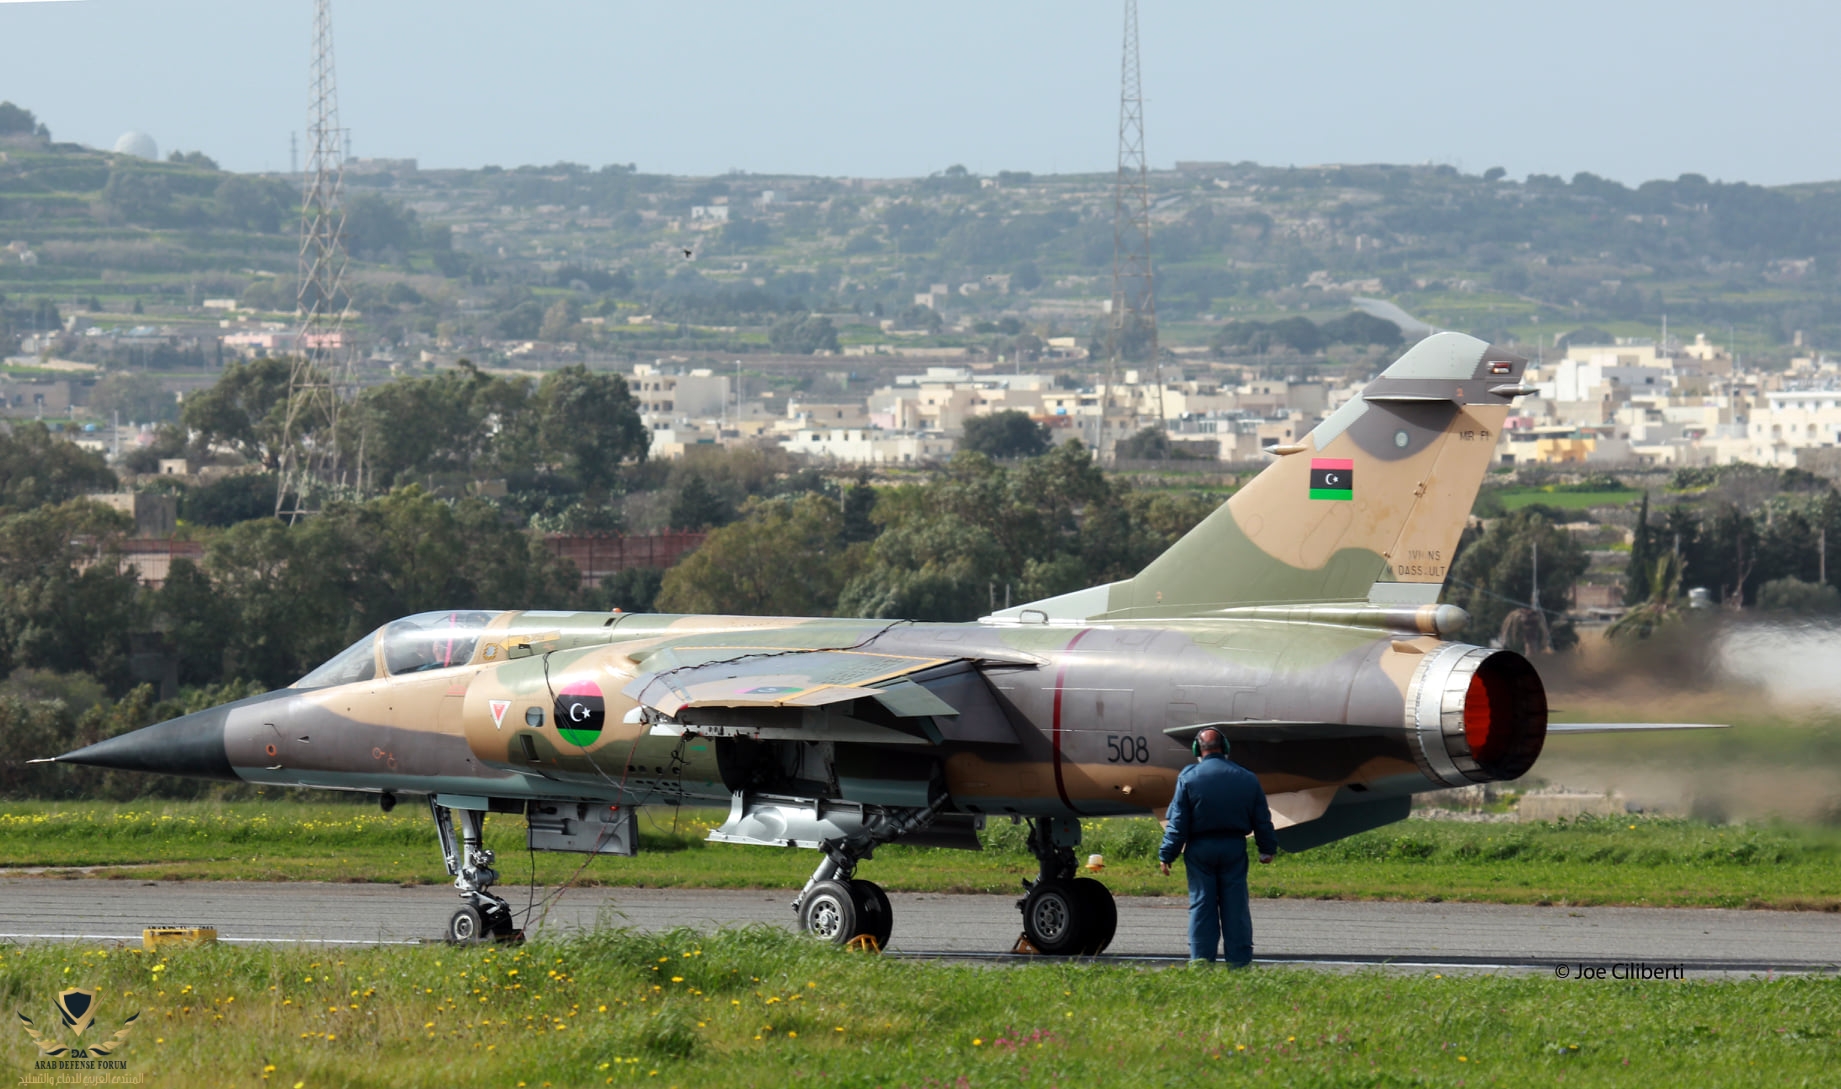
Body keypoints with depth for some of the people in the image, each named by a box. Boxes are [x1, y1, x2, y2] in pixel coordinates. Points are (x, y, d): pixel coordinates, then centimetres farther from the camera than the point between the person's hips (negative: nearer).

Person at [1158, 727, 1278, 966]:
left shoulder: (1188, 777, -7)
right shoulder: (1247, 778, 3)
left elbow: (1177, 823, -8)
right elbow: (1262, 820, 8)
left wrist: (1167, 855, -3)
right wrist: (1268, 849, 20)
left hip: (1200, 848, -2)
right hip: (1234, 847, 2)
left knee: (1201, 904, 3)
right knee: (1235, 905, 5)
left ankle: (1201, 961, 0)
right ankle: (1239, 960, 5)